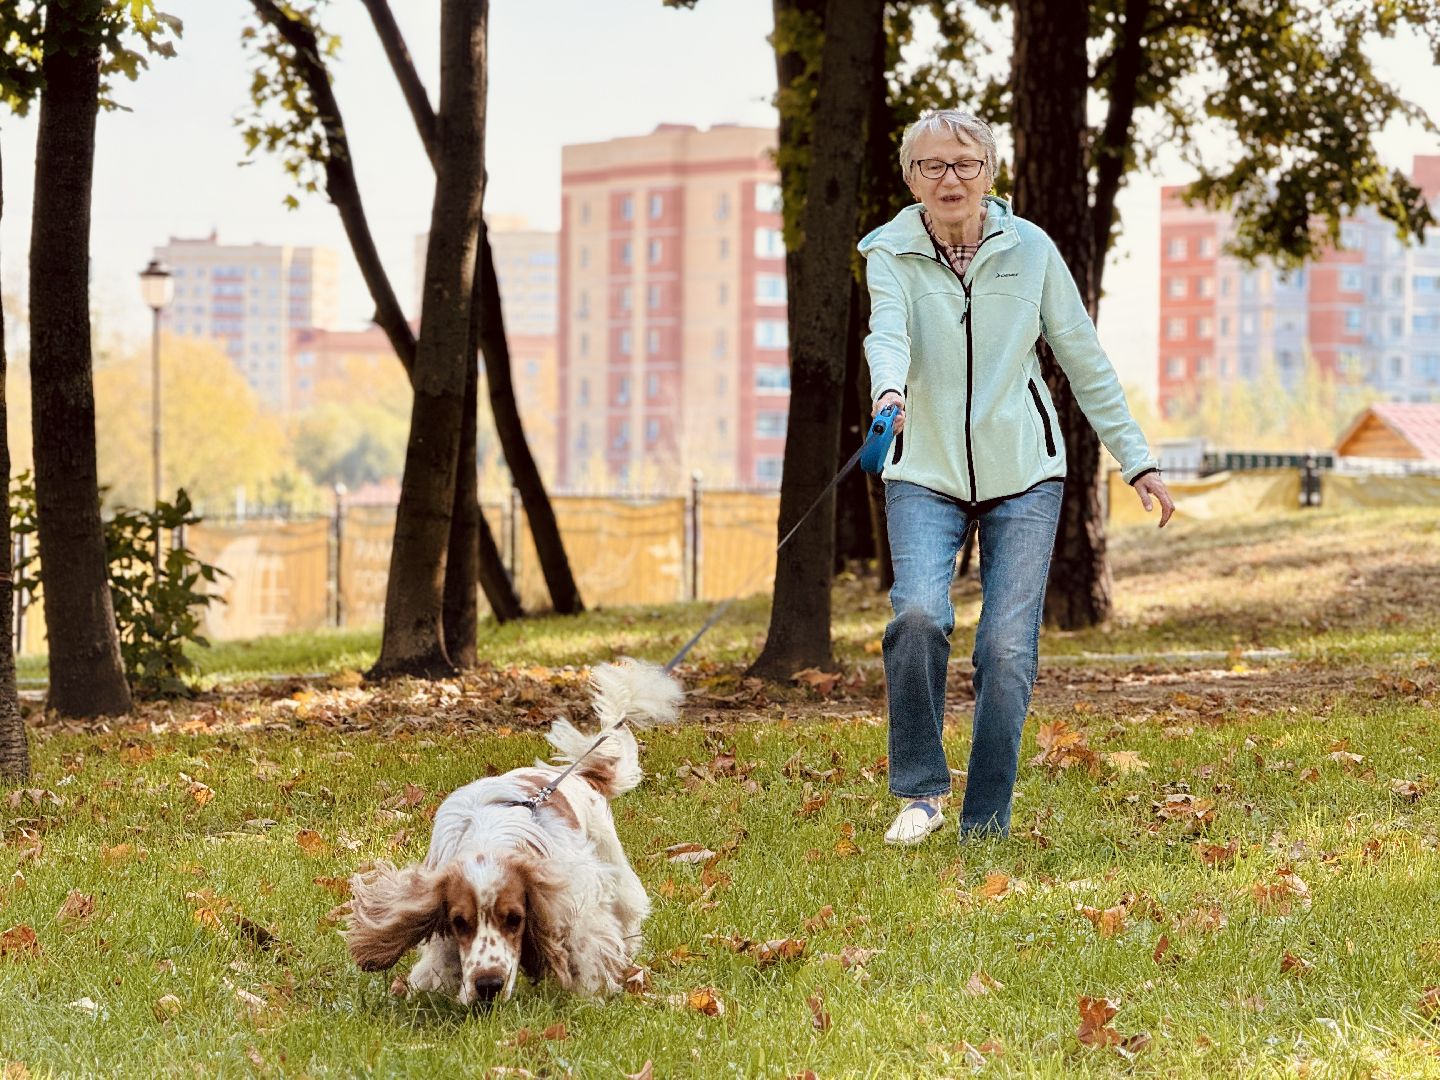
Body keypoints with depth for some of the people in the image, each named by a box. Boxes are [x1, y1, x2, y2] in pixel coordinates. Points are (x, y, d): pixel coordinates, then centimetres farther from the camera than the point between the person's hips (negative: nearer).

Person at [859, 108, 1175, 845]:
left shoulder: (1030, 249, 1)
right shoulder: (890, 253, -3)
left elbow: (1084, 360, 7)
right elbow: (888, 333, -23)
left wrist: (1136, 459, 6)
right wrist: (889, 391, -45)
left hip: (1023, 475, 1)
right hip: (925, 473, -1)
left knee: (1007, 648, -7)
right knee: (919, 615, -23)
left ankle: (987, 825, 5)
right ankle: (920, 791, -5)